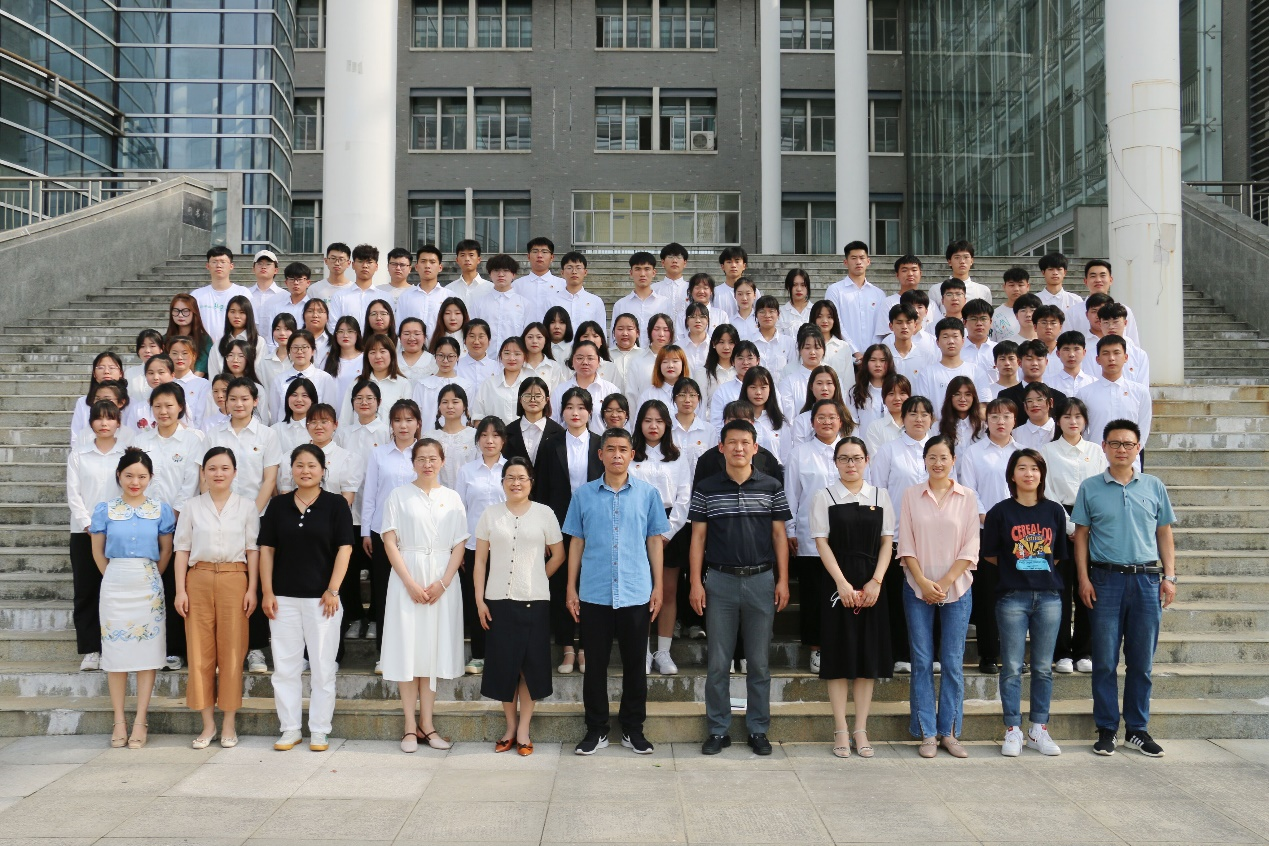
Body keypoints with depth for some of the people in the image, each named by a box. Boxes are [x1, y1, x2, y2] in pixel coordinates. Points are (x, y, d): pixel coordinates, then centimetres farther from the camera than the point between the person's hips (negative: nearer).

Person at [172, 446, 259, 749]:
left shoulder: (247, 507, 6)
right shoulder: (191, 507, 8)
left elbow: (253, 550, 4)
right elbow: (182, 550, 7)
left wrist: (252, 589, -4)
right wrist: (180, 590, -2)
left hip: (234, 580, -1)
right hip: (199, 579, 1)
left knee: (232, 652, 0)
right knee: (200, 652, 1)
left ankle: (229, 724, 10)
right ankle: (208, 723, 11)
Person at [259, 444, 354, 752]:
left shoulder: (336, 504, 0)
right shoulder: (278, 504, 7)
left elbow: (344, 548, -4)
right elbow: (266, 549, 7)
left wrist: (332, 590, -11)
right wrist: (267, 592, -1)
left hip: (322, 598, -2)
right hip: (283, 598, 3)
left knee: (323, 667, 3)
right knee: (285, 666, 7)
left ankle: (319, 731, 13)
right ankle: (290, 729, 18)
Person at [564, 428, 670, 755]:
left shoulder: (648, 493, 3)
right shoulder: (583, 494, 3)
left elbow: (655, 541, 6)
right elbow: (576, 542, 7)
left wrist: (658, 586, 3)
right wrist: (571, 588, 4)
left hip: (636, 594, 0)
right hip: (593, 594, 0)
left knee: (635, 663, 8)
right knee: (596, 663, 7)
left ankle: (633, 728, 21)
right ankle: (596, 729, 20)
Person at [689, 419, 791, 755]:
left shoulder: (771, 487, 3)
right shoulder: (706, 488, 1)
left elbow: (779, 535, 5)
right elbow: (698, 537, 3)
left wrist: (782, 580, -1)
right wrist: (696, 583, -3)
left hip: (761, 580, 0)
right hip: (720, 581, 0)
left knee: (760, 662, 8)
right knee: (718, 663, 5)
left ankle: (758, 730, 19)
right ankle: (718, 730, 16)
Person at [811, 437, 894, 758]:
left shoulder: (880, 497, 8)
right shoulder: (825, 497, 1)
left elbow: (887, 542, 4)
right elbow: (822, 542, -4)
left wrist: (876, 581, -8)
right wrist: (842, 583, -13)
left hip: (871, 583, 2)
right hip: (836, 582, -2)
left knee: (869, 654, 4)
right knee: (839, 654, 1)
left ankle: (860, 730, 13)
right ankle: (841, 731, 8)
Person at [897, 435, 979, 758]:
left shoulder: (967, 497, 2)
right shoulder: (912, 495, 3)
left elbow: (970, 547, -1)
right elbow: (905, 544, 1)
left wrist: (944, 583, -9)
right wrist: (923, 581, -9)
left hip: (957, 589, 0)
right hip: (917, 588, 0)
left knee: (953, 663, 3)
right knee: (922, 662, 2)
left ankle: (949, 732, 15)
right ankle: (927, 733, 10)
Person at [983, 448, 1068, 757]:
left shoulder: (1054, 511, 7)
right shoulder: (1001, 511, 0)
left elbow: (1059, 554, 14)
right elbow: (989, 554, 4)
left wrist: (1040, 567, 4)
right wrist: (1015, 566, 2)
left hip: (1048, 595, 2)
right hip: (1012, 596, -2)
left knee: (1043, 667, 8)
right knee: (1012, 667, 1)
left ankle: (1038, 730, 19)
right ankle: (1012, 731, 10)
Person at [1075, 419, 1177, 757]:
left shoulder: (1154, 487, 8)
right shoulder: (1090, 488, 3)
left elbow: (1164, 534, 11)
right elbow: (1081, 535, 4)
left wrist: (1169, 577, 3)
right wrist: (1083, 578, -3)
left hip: (1146, 579, 2)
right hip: (1105, 579, -1)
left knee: (1142, 661, 7)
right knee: (1105, 660, 2)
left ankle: (1138, 729, 18)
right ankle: (1106, 729, 11)